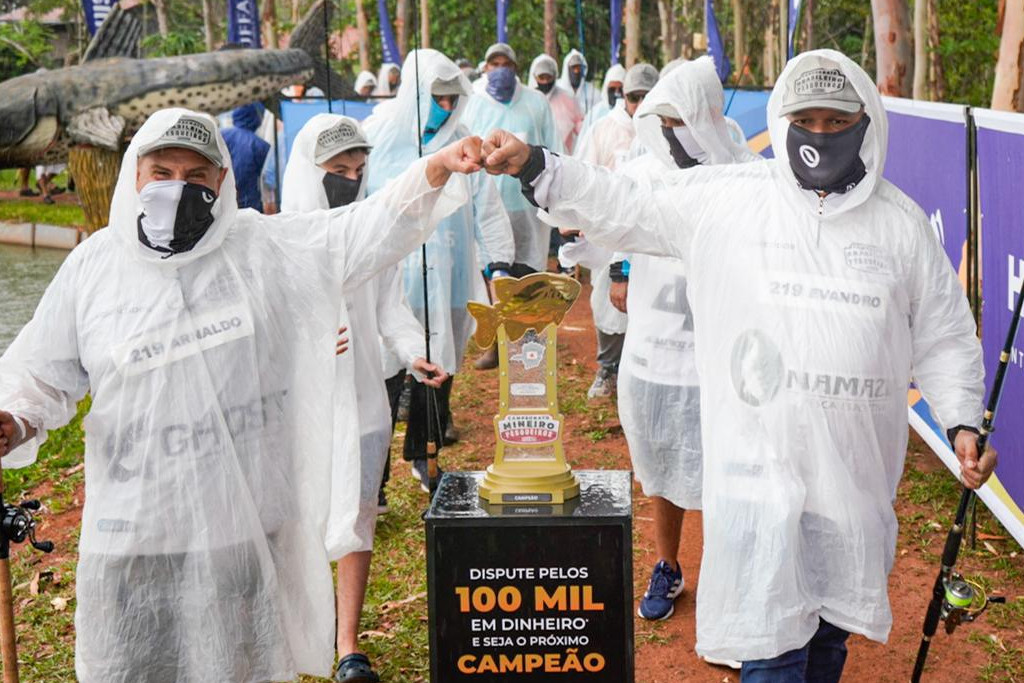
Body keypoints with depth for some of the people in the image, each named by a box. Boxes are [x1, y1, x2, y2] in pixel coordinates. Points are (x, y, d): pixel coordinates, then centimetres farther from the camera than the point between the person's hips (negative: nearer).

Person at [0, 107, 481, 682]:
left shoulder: (267, 248, -1)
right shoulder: (92, 267, 2)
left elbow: (371, 230, -5)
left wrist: (434, 170, -19)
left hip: (252, 524, 0)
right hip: (135, 532, 1)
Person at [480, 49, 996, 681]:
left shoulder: (901, 221, 4)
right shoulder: (727, 196, -1)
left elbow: (944, 338, 9)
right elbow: (624, 209, 4)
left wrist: (963, 420, -2)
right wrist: (535, 168, -5)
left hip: (859, 468, 3)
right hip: (759, 459, -2)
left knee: (834, 626, 18)